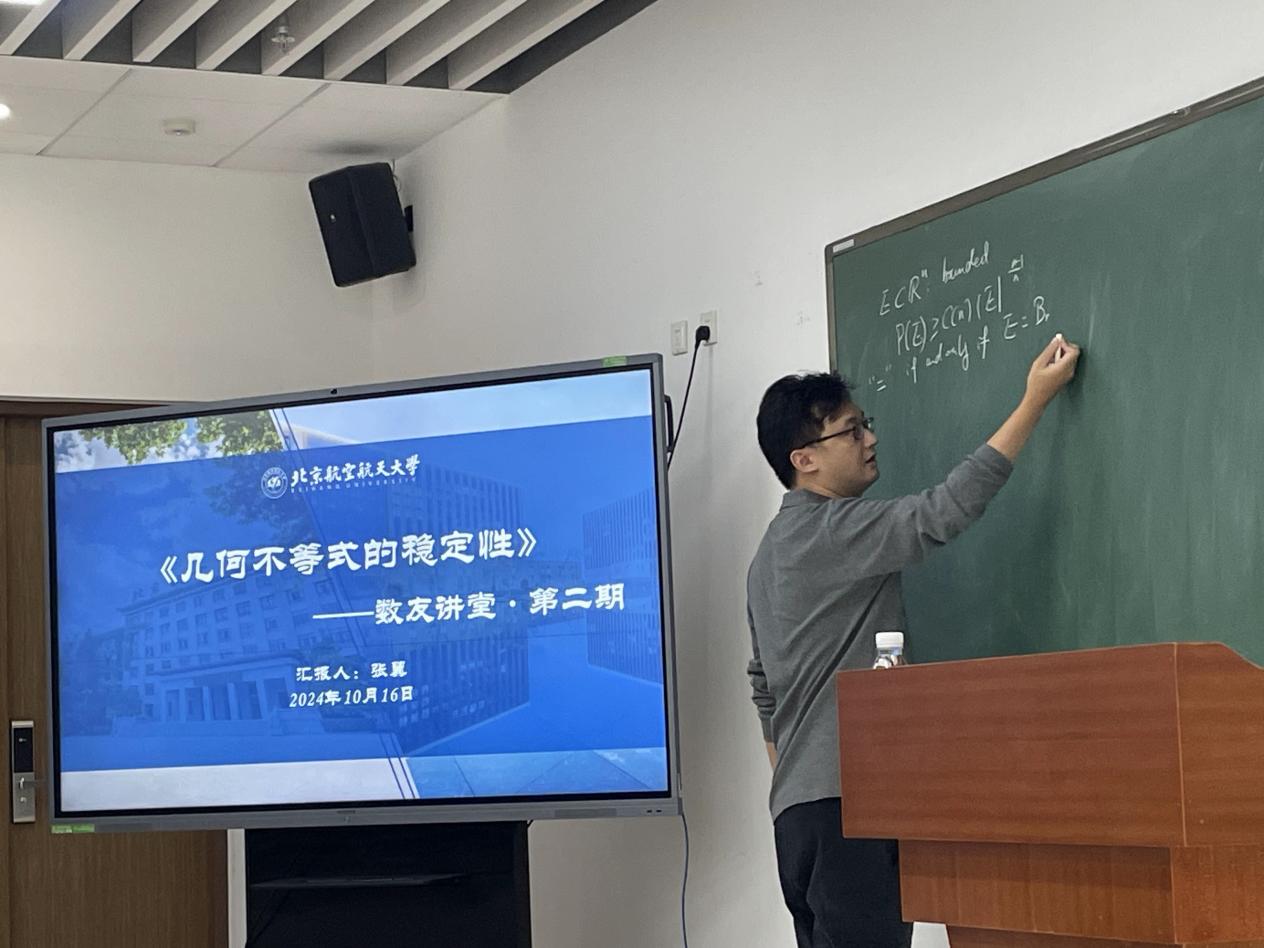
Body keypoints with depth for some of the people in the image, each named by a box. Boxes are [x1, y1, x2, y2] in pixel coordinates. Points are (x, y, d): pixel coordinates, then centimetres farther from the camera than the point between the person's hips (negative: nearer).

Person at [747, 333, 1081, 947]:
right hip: (846, 802, -10)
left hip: (799, 806, 10)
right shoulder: (832, 530, -10)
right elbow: (942, 512, -21)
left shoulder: (773, 551, 21)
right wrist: (1034, 400, -17)